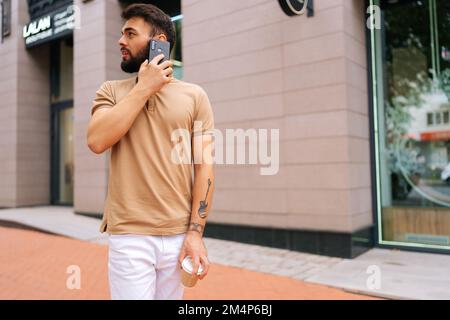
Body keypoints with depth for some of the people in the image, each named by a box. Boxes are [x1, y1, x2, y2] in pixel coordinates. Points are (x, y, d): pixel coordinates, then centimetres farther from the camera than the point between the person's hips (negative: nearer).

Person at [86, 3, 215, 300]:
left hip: (179, 235, 0)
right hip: (128, 236, 0)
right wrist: (144, 88, -8)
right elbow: (97, 141, -11)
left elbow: (204, 166, -2)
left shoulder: (194, 95, 2)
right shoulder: (111, 91, 7)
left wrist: (196, 232, -9)